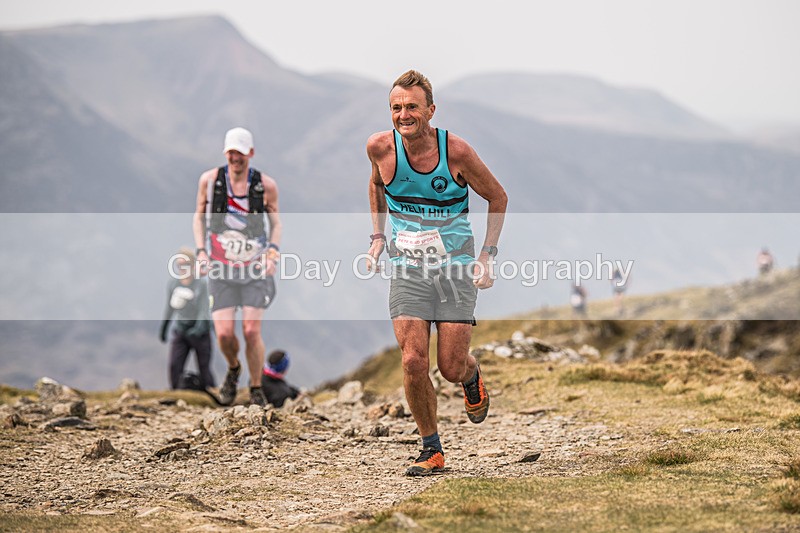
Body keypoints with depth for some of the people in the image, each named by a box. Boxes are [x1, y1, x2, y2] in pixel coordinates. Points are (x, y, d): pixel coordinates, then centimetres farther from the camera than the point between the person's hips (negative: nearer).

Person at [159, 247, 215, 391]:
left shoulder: (201, 283, -16)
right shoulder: (172, 282, -4)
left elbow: (203, 310, -18)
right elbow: (169, 307, 10)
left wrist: (197, 330, -31)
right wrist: (163, 329, 14)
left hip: (199, 330, -3)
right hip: (180, 329, 3)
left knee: (204, 368, 2)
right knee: (174, 366, -9)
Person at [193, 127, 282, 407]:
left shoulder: (266, 185, -5)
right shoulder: (210, 179, -3)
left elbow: (275, 220, 10)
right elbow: (199, 216, 10)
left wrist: (273, 251, -5)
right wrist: (200, 251, 0)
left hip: (255, 268, -1)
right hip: (220, 268, 1)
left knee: (251, 331, -9)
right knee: (224, 333, -8)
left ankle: (256, 390, 11)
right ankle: (233, 369, 26)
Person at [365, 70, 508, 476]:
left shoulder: (455, 151, -15)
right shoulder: (381, 147, -7)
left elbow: (498, 197, 1)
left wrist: (487, 255, -4)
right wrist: (377, 236, 11)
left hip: (456, 269, -2)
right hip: (407, 271, 2)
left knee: (451, 368, -5)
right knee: (413, 362, -11)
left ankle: (472, 376, 34)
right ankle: (432, 449, 7)